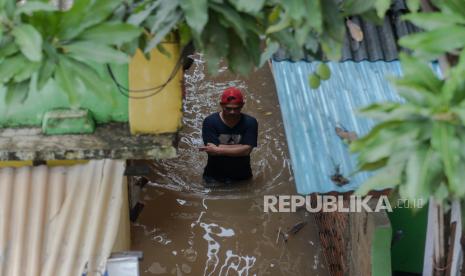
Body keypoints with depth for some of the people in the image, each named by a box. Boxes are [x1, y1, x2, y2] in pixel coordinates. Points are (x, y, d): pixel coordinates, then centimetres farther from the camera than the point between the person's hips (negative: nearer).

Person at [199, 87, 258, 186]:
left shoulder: (250, 122, -8)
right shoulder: (210, 122, -11)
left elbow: (246, 150, -18)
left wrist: (218, 150, -20)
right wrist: (239, 147, -17)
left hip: (242, 178, 1)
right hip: (214, 178, -1)